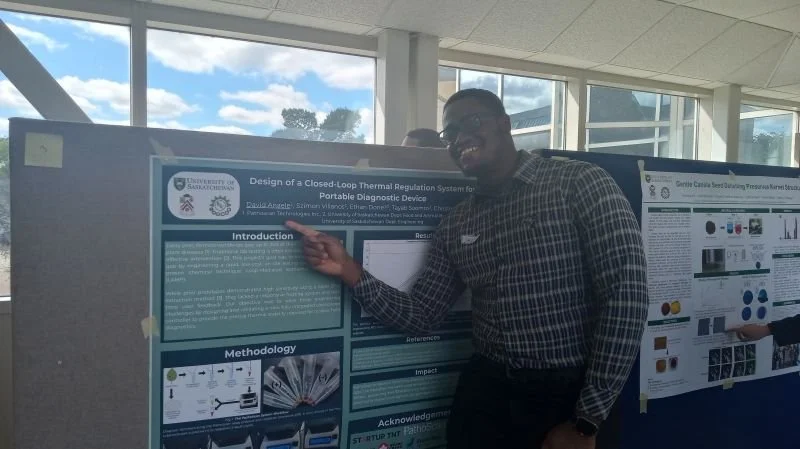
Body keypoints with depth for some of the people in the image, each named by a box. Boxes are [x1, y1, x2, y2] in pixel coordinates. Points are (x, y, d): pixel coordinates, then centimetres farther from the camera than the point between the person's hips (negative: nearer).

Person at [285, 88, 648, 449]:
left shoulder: (580, 183, -8)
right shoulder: (455, 225, 7)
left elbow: (626, 295, -13)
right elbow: (420, 316, 6)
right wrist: (349, 271, -9)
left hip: (575, 398, -4)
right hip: (485, 396, 5)